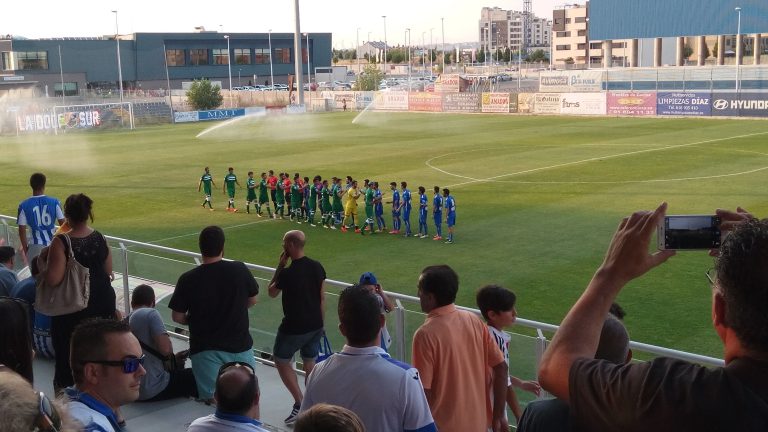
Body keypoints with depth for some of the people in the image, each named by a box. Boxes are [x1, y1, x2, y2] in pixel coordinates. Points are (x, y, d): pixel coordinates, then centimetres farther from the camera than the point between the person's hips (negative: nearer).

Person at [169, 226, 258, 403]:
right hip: (240, 345, 2)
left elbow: (177, 317, -4)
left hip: (206, 350, -1)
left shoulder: (188, 279, -13)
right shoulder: (240, 270, -10)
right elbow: (252, 300, 6)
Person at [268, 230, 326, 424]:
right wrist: (318, 322, 16)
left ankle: (300, 403, 3)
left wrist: (280, 266, -5)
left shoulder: (287, 273, -22)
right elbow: (322, 297, 5)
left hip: (294, 327, -6)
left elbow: (272, 293, -3)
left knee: (281, 361, 12)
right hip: (315, 325, 6)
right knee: (310, 362, 18)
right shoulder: (317, 267, -3)